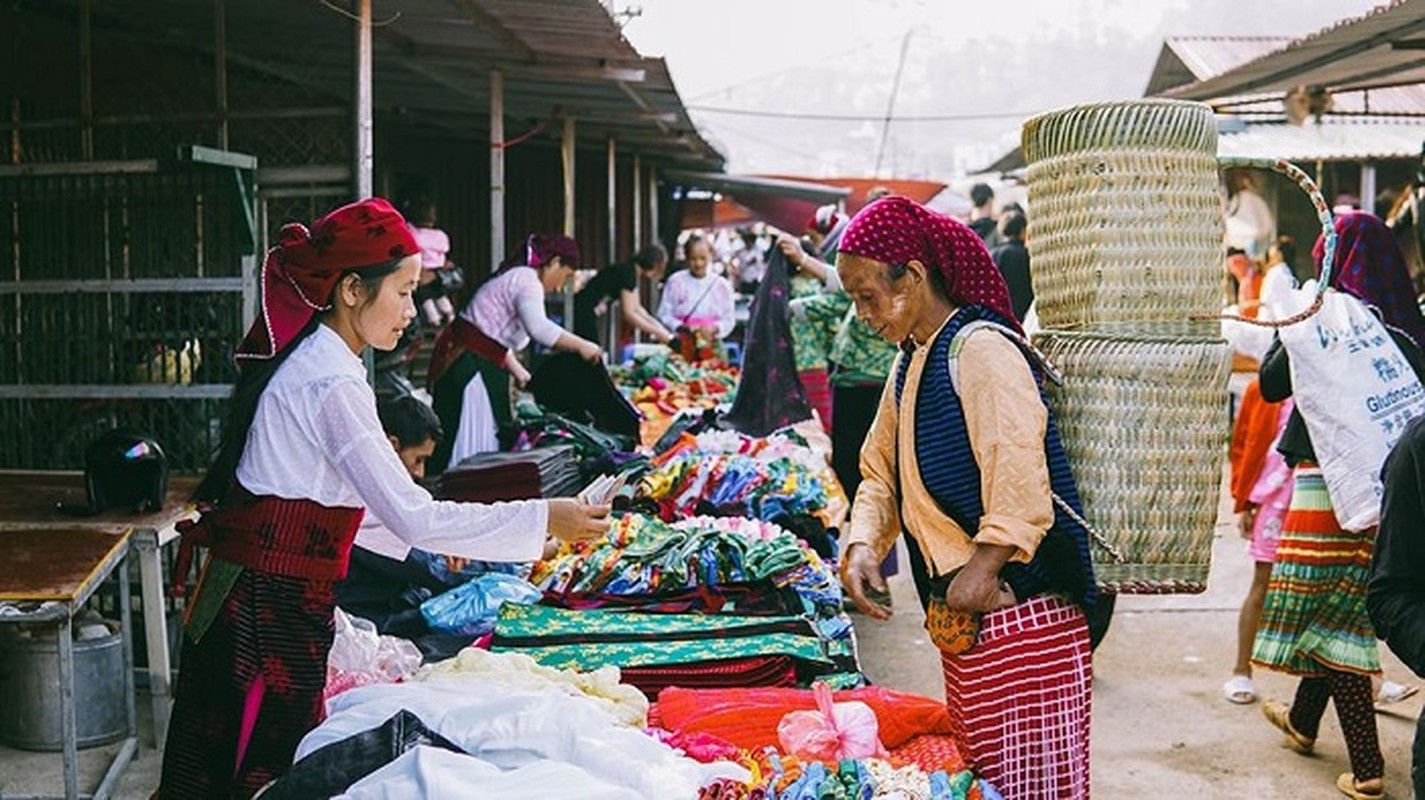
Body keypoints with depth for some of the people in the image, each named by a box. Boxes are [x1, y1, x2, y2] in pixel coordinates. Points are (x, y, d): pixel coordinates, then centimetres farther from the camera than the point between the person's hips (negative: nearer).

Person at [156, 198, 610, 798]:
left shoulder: (299, 360, 11)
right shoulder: (331, 384, -19)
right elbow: (412, 517, -22)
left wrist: (428, 532, 19)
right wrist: (545, 519, -19)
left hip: (240, 597, 9)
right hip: (273, 613, -9)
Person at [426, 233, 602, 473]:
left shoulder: (515, 276, 19)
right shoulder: (528, 281, -12)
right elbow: (538, 327, -32)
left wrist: (517, 370, 25)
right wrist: (580, 346, -25)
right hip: (470, 368, -10)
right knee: (471, 446, -10)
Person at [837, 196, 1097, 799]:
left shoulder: (980, 348, -16)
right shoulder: (911, 361, 15)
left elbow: (1020, 478, -24)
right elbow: (880, 472, 17)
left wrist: (983, 570, -24)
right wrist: (863, 544, 0)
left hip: (1018, 607, -9)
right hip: (962, 612, 10)